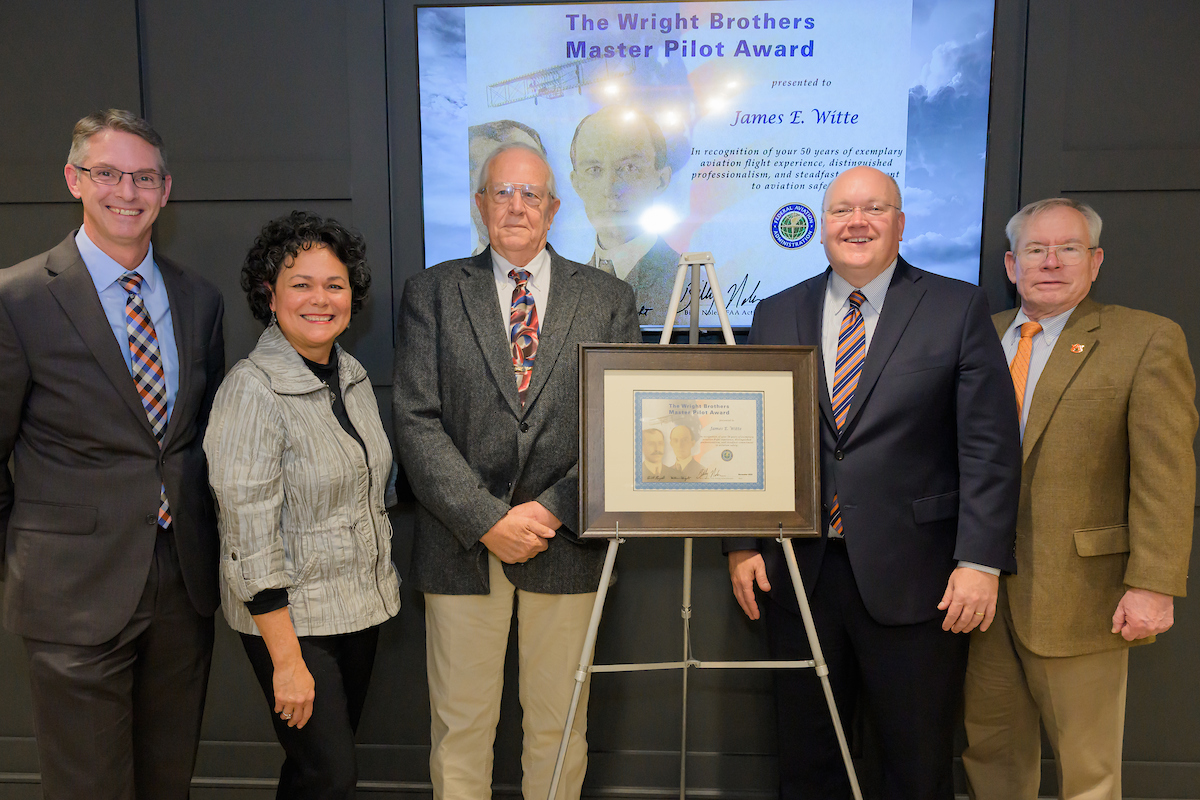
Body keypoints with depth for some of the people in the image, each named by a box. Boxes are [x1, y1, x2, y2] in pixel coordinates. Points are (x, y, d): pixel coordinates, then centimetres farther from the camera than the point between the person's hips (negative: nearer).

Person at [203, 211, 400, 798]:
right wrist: (287, 661, -19)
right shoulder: (252, 390, -18)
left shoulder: (353, 374, 5)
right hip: (289, 614, -7)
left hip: (360, 604, 7)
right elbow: (249, 539, -20)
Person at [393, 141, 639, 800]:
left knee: (558, 723, 14)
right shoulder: (432, 292, 4)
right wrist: (485, 520, -13)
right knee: (460, 724, 11)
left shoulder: (608, 300, 6)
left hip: (567, 545, 1)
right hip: (460, 543, 0)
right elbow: (415, 420, -4)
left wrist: (553, 511, -11)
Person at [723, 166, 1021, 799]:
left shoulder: (958, 308, 0)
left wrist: (981, 559, -11)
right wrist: (742, 543, 4)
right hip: (798, 574, 3)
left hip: (913, 579, -2)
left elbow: (989, 446, -4)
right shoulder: (776, 315, 9)